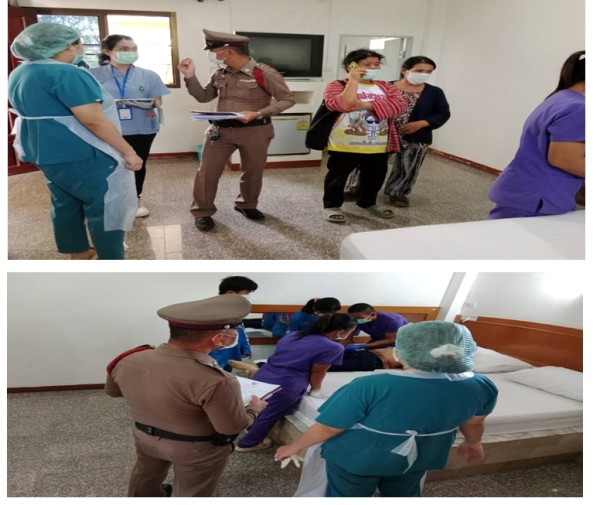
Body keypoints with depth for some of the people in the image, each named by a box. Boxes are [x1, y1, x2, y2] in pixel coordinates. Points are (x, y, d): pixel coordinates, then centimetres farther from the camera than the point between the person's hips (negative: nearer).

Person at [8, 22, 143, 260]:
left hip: (45, 151, 10)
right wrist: (128, 151, -21)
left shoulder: (19, 74, 11)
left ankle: (78, 253, 31)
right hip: (81, 155, -10)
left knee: (64, 203, 18)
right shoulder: (66, 73, -20)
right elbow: (93, 120, -25)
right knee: (105, 207, 0)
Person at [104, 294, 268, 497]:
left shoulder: (128, 360, -16)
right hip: (198, 448, -5)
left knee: (146, 476, 32)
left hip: (145, 436, 6)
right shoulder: (213, 382, -36)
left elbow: (112, 390, 2)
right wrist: (255, 407, -5)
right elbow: (233, 427, -23)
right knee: (190, 493, 21)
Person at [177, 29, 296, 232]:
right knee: (207, 171, -1)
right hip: (220, 130, 3)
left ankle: (246, 205, 37)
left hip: (254, 131, -3)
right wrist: (190, 77, -2)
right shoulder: (220, 74, 5)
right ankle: (203, 212, 14)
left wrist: (257, 114, -21)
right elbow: (203, 97, 14)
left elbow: (287, 99, -12)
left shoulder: (264, 73, -13)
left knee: (253, 172, 13)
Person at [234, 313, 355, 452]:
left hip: (260, 378, 7)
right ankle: (247, 444, 38)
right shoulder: (332, 348, -9)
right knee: (269, 416, 18)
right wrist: (316, 390, 17)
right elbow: (317, 372, -2)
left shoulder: (292, 335, 13)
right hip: (285, 387, -7)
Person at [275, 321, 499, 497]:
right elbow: (474, 424, 3)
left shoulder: (372, 386, -32)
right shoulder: (481, 387, -17)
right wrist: (473, 443, 24)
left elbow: (327, 428, -22)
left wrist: (294, 446, -4)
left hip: (357, 457, -4)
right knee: (404, 495, 31)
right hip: (417, 457, 4)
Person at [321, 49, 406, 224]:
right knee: (338, 176, 8)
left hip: (379, 146, 5)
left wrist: (365, 105, -18)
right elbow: (343, 105, -25)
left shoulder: (385, 87, 8)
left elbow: (399, 104, -10)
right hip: (346, 145, -5)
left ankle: (368, 202, 41)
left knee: (374, 176, 19)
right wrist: (353, 80, -17)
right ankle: (331, 205, 26)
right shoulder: (337, 85, -6)